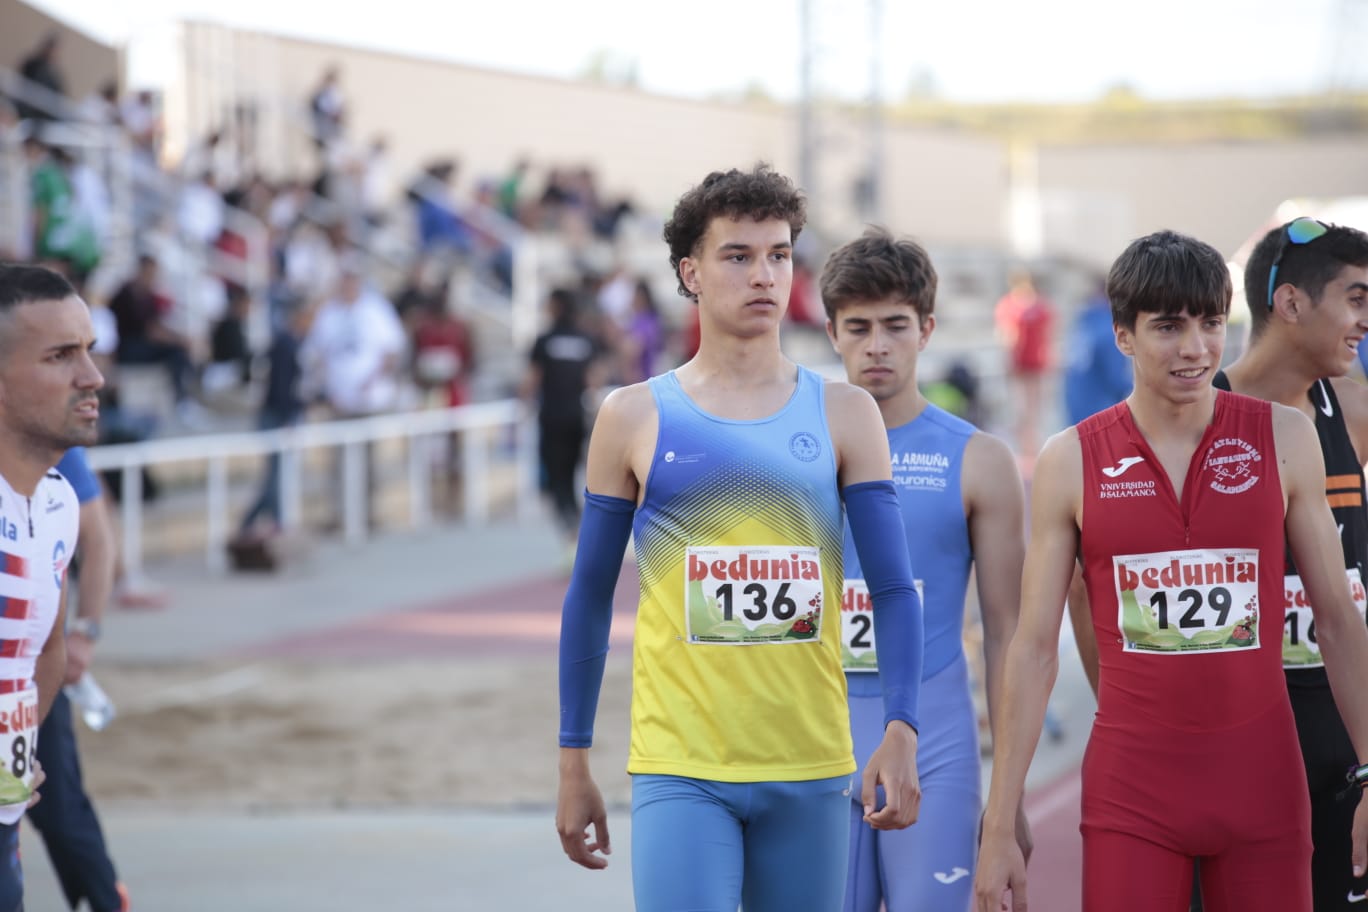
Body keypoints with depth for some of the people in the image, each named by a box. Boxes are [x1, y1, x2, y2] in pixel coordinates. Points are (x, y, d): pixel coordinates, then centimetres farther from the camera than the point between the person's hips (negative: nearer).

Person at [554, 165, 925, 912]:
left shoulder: (843, 416, 6)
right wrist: (573, 764, 8)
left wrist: (899, 734, -11)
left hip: (811, 772, 2)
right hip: (679, 769, -2)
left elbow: (894, 591, 3)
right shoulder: (635, 417, 4)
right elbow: (590, 597, 9)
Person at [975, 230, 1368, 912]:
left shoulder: (1283, 439, 1)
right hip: (1130, 787, -1)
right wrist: (998, 828, -2)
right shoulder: (1071, 460, 0)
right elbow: (1034, 650, 2)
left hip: (1263, 779, 1)